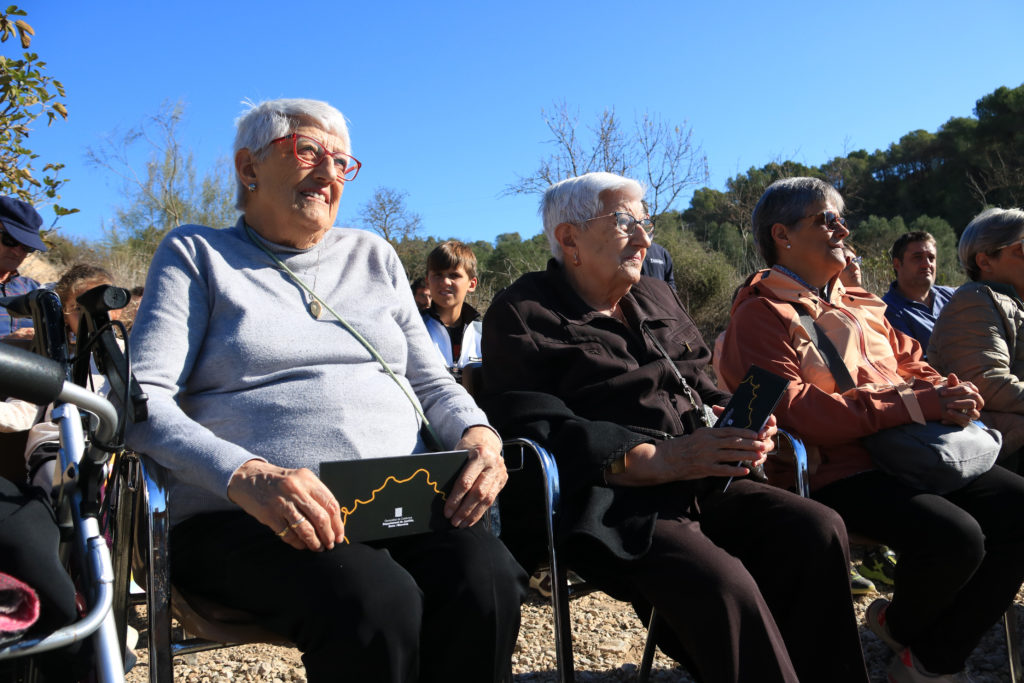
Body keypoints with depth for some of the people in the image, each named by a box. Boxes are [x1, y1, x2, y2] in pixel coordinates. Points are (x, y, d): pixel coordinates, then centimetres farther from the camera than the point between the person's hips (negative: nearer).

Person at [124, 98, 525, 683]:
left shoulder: (374, 255, 22)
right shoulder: (196, 253, 10)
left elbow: (432, 383, 20)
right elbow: (144, 399, -4)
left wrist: (479, 434, -4)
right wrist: (245, 475, -23)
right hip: (248, 518, -3)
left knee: (487, 578, -29)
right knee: (377, 602, -34)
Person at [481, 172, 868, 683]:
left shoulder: (657, 299, 22)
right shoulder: (523, 314, -2)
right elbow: (537, 430, -14)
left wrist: (737, 428, 1)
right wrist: (661, 460, -21)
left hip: (701, 486, 7)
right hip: (610, 502, -7)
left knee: (819, 530, -14)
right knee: (723, 584, -31)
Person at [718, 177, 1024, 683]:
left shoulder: (858, 304, 23)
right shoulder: (763, 314, -4)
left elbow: (909, 360, 27)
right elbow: (795, 410, -17)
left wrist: (951, 391, 2)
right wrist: (918, 405, -19)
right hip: (835, 473, -8)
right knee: (954, 536, -29)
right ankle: (900, 626, 7)